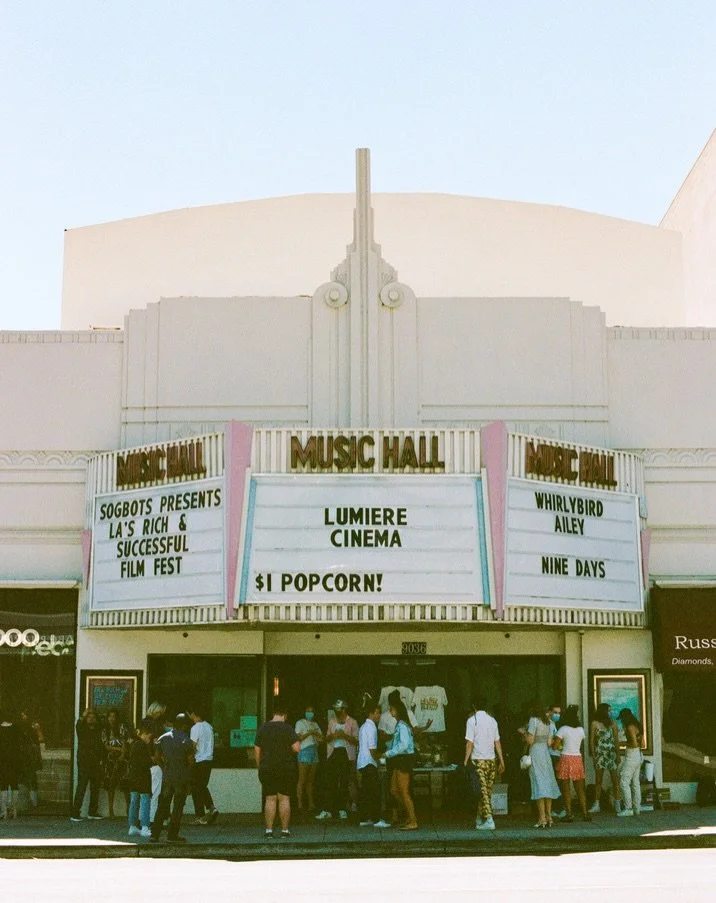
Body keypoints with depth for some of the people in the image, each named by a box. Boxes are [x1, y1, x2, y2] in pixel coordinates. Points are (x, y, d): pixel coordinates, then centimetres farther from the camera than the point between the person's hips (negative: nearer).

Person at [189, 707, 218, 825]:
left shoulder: (195, 728, -14)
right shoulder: (209, 726, 8)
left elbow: (193, 746, -16)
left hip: (198, 761, -7)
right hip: (209, 760, 7)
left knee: (196, 789, 3)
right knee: (203, 786, 20)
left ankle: (200, 816, 4)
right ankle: (211, 807, 3)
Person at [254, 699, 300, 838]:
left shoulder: (263, 728, 5)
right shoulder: (287, 728, -7)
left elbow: (257, 749, 7)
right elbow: (296, 748, -14)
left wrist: (259, 766, 17)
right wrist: (298, 742, 8)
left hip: (267, 769, 3)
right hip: (286, 769, -3)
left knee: (270, 799, 6)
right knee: (284, 799, 2)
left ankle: (268, 829, 2)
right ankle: (285, 830, 1)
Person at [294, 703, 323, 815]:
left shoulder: (315, 724, 21)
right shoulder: (300, 723, 5)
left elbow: (321, 738, 13)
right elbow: (298, 737, -6)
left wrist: (315, 733, -4)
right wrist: (309, 733, -13)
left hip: (314, 752, 5)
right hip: (304, 752, -5)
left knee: (311, 781, 6)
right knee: (302, 780, -8)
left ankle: (311, 804, 7)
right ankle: (300, 805, -8)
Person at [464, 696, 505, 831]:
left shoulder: (472, 720, -6)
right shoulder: (492, 720, 8)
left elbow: (469, 743, -10)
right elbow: (497, 742, 9)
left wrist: (466, 761, -6)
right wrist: (501, 761, 13)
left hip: (478, 760, -5)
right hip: (491, 759, 5)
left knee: (483, 791, -6)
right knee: (487, 791, 12)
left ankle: (489, 820, -15)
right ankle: (480, 819, 22)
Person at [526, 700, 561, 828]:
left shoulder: (534, 720, -8)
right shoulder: (548, 722, 10)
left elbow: (530, 741, -14)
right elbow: (549, 742, 9)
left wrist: (524, 735, 5)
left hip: (535, 753, -6)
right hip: (546, 753, 6)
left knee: (539, 785, -7)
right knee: (547, 784, 10)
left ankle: (542, 818, -9)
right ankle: (549, 817, 12)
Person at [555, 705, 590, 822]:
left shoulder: (563, 729, -6)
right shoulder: (581, 730, 7)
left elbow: (555, 745, -11)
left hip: (566, 758, -4)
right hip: (578, 758, 4)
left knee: (566, 789, 0)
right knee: (580, 788, 9)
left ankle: (569, 814, -2)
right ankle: (585, 813, 5)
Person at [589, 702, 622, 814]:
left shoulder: (612, 723, 5)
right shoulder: (594, 724, 1)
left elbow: (616, 740, 6)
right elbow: (591, 740, 1)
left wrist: (618, 755, 0)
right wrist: (593, 755, -4)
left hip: (611, 753, 1)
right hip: (599, 753, -1)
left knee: (615, 779, -2)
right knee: (598, 780, 3)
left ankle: (617, 803, 3)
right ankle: (596, 804, 8)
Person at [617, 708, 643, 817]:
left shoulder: (630, 727, -15)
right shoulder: (637, 725, 13)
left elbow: (634, 743, -21)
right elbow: (640, 743, 18)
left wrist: (626, 744, -5)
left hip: (631, 756, -10)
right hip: (638, 755, 10)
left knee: (624, 782, -7)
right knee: (635, 783, 12)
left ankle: (628, 808, -9)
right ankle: (637, 808, 14)